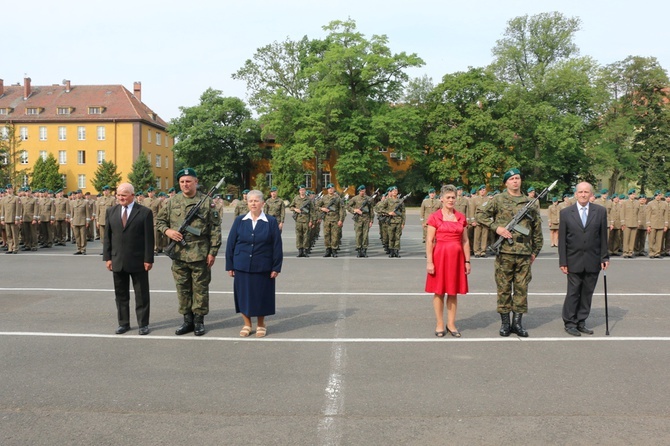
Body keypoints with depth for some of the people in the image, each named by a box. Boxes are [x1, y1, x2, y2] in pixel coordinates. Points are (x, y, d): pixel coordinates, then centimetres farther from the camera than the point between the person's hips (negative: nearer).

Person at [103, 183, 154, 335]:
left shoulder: (145, 212, -5)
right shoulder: (111, 212, 7)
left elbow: (149, 238, -6)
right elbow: (107, 236, 8)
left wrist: (148, 259, -9)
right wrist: (107, 257, 2)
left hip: (138, 261, -4)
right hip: (118, 261, 4)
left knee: (141, 294, 5)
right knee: (121, 294, 11)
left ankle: (143, 324, 16)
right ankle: (123, 323, 23)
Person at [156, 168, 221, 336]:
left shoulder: (207, 202, -2)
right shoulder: (172, 202, 6)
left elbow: (215, 229, -3)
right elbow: (159, 221, 15)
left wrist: (213, 252, -8)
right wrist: (167, 231, -7)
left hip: (200, 254, -3)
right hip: (178, 253, 3)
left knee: (200, 288, 5)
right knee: (183, 289, 11)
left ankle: (199, 320, 17)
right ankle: (187, 320, 23)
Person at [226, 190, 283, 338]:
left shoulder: (271, 222, -2)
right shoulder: (239, 221, 2)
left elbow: (277, 246, -2)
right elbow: (231, 243, 4)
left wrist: (276, 267, -5)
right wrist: (230, 265, 1)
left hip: (263, 267, -1)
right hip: (242, 266, 2)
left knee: (261, 295, 6)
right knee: (243, 295, 7)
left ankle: (260, 324, 25)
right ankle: (247, 324, 24)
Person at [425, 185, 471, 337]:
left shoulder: (461, 217, 9)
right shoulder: (434, 217, -2)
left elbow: (465, 241, 11)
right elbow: (429, 241, -5)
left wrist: (467, 261, 7)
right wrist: (429, 261, -11)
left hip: (457, 256, 3)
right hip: (440, 256, -3)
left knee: (453, 292, 8)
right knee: (439, 291, 2)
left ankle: (451, 324, 18)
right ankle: (439, 324, 12)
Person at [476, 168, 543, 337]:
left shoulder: (530, 203, 12)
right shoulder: (498, 200, 2)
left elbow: (537, 228, 17)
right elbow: (480, 214, -2)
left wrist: (535, 251, 15)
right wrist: (496, 227, -13)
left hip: (524, 253, 3)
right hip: (504, 251, -3)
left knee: (522, 287, 6)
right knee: (504, 287, 3)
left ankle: (517, 322, 15)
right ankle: (504, 322, 13)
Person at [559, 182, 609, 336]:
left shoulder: (600, 211, 4)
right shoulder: (566, 213, 1)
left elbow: (603, 236, 6)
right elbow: (562, 239, 0)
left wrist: (604, 257, 2)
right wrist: (563, 262, -4)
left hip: (593, 261, 2)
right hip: (574, 261, -2)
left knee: (587, 293, 7)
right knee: (573, 293, 1)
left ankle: (581, 322, 18)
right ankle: (570, 323, 12)